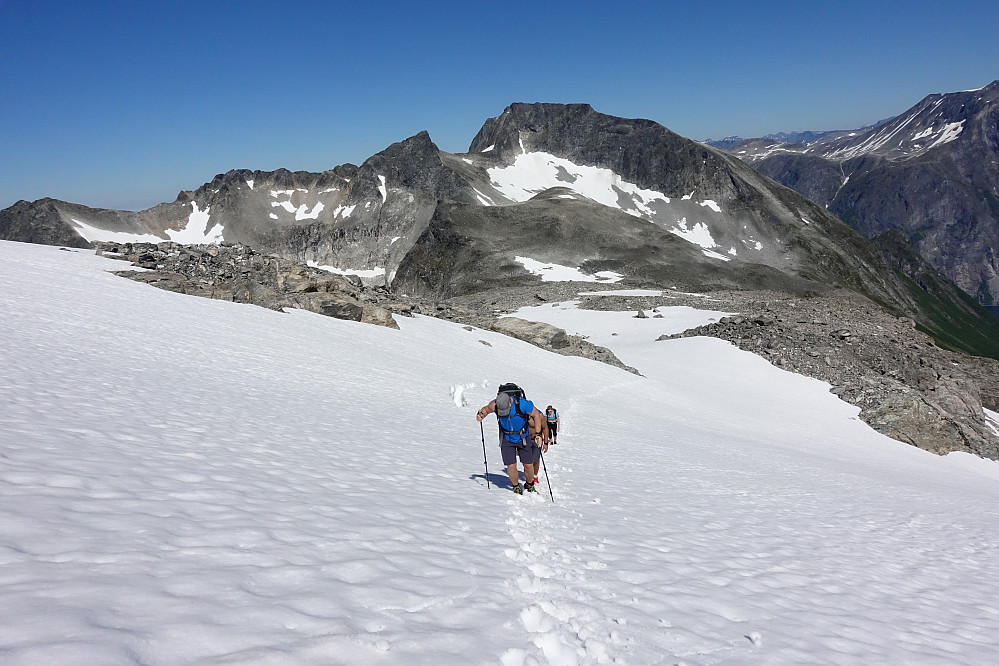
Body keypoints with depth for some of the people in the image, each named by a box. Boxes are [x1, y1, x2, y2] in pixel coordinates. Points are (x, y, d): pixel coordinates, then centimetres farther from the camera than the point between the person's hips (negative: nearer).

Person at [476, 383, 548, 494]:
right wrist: (480, 414, -20)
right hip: (507, 439, 1)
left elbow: (536, 415, -14)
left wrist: (538, 434, -17)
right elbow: (486, 409, 2)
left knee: (528, 465, 1)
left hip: (523, 438, -1)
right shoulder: (495, 405, -22)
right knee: (511, 466, -6)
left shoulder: (522, 404, -30)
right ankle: (516, 487, 21)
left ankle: (529, 484, 30)